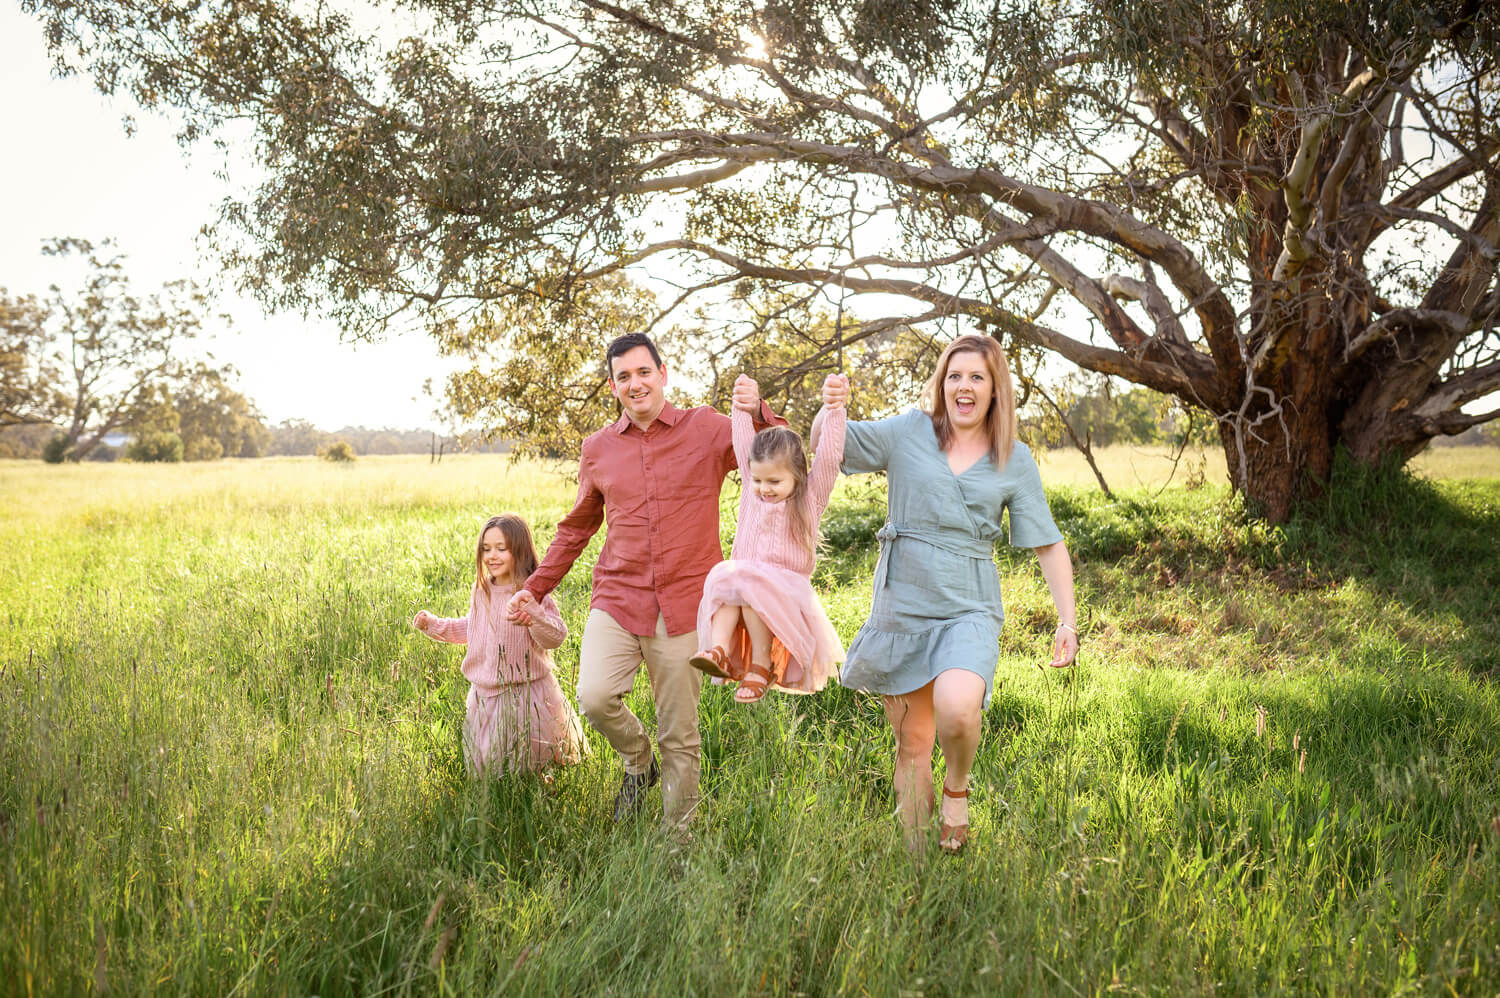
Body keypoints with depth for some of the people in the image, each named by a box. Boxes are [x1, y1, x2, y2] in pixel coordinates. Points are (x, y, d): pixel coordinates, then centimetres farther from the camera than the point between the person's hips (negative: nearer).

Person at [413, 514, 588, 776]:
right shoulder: (480, 591, 3)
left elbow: (556, 637, -23)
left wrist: (533, 616, -40)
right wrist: (433, 624, 15)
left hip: (527, 693, -5)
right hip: (485, 695, 5)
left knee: (529, 767, 7)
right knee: (483, 766, 14)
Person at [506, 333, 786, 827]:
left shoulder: (706, 429, 0)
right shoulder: (598, 448, 9)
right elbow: (576, 527, 21)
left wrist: (760, 413, -25)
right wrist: (534, 587, 18)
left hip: (683, 606, -2)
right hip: (617, 600, 2)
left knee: (680, 736, 6)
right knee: (595, 697, -21)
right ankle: (638, 762, 13)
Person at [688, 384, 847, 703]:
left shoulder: (810, 497, 4)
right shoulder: (752, 491, 14)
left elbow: (829, 457, -8)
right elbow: (743, 444, 14)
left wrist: (835, 410, -16)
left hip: (786, 593, -4)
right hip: (744, 577, 4)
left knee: (749, 584, -33)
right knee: (724, 577, -28)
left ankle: (762, 664, -27)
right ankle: (720, 652, -41)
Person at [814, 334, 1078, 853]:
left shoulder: (1015, 461, 4)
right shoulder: (909, 431, 2)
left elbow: (1049, 545, 7)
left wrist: (1067, 620, 1)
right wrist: (830, 407, -19)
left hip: (969, 611, -1)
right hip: (900, 608, 1)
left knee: (956, 708, -29)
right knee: (912, 744, 8)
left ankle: (957, 790, 3)